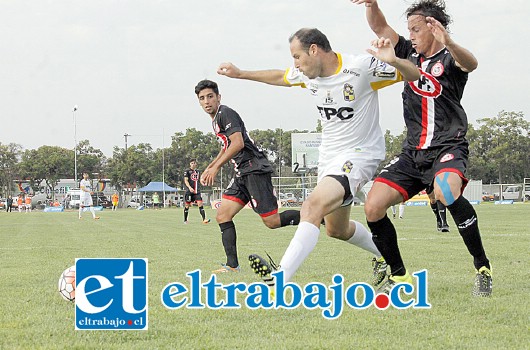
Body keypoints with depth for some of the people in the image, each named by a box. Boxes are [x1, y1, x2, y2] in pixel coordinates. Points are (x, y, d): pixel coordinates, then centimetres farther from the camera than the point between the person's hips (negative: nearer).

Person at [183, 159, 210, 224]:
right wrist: (189, 187, -26)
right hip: (189, 191, -4)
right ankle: (185, 220, 17)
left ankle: (204, 219, -19)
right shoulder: (187, 171, 0)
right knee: (187, 205, 3)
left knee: (200, 204, -11)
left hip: (197, 191, 4)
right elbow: (186, 180, -10)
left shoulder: (198, 172, 16)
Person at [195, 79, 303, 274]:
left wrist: (216, 167, -18)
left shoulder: (226, 113, -9)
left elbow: (238, 143, -21)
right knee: (222, 216, 0)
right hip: (242, 173, 10)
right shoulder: (216, 120, 21)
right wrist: (208, 168, 29)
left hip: (255, 169, -10)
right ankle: (232, 265, -2)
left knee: (272, 221, -12)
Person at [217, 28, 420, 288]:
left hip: (358, 156, -9)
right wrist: (239, 73, 26)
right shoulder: (307, 73, 1)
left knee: (312, 206, -30)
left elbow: (415, 76, -17)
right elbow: (279, 77, 23)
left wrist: (393, 61, -38)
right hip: (329, 156, 9)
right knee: (336, 229, 21)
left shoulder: (362, 67, -19)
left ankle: (281, 278, -40)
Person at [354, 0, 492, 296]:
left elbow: (470, 63, -28)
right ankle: (399, 276, 9)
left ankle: (482, 267, -24)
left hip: (448, 148, -6)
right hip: (413, 153, 6)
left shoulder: (449, 59, -5)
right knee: (373, 207, -8)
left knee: (447, 191, -37)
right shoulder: (411, 54, 13)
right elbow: (380, 27, 13)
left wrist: (448, 42, -50)